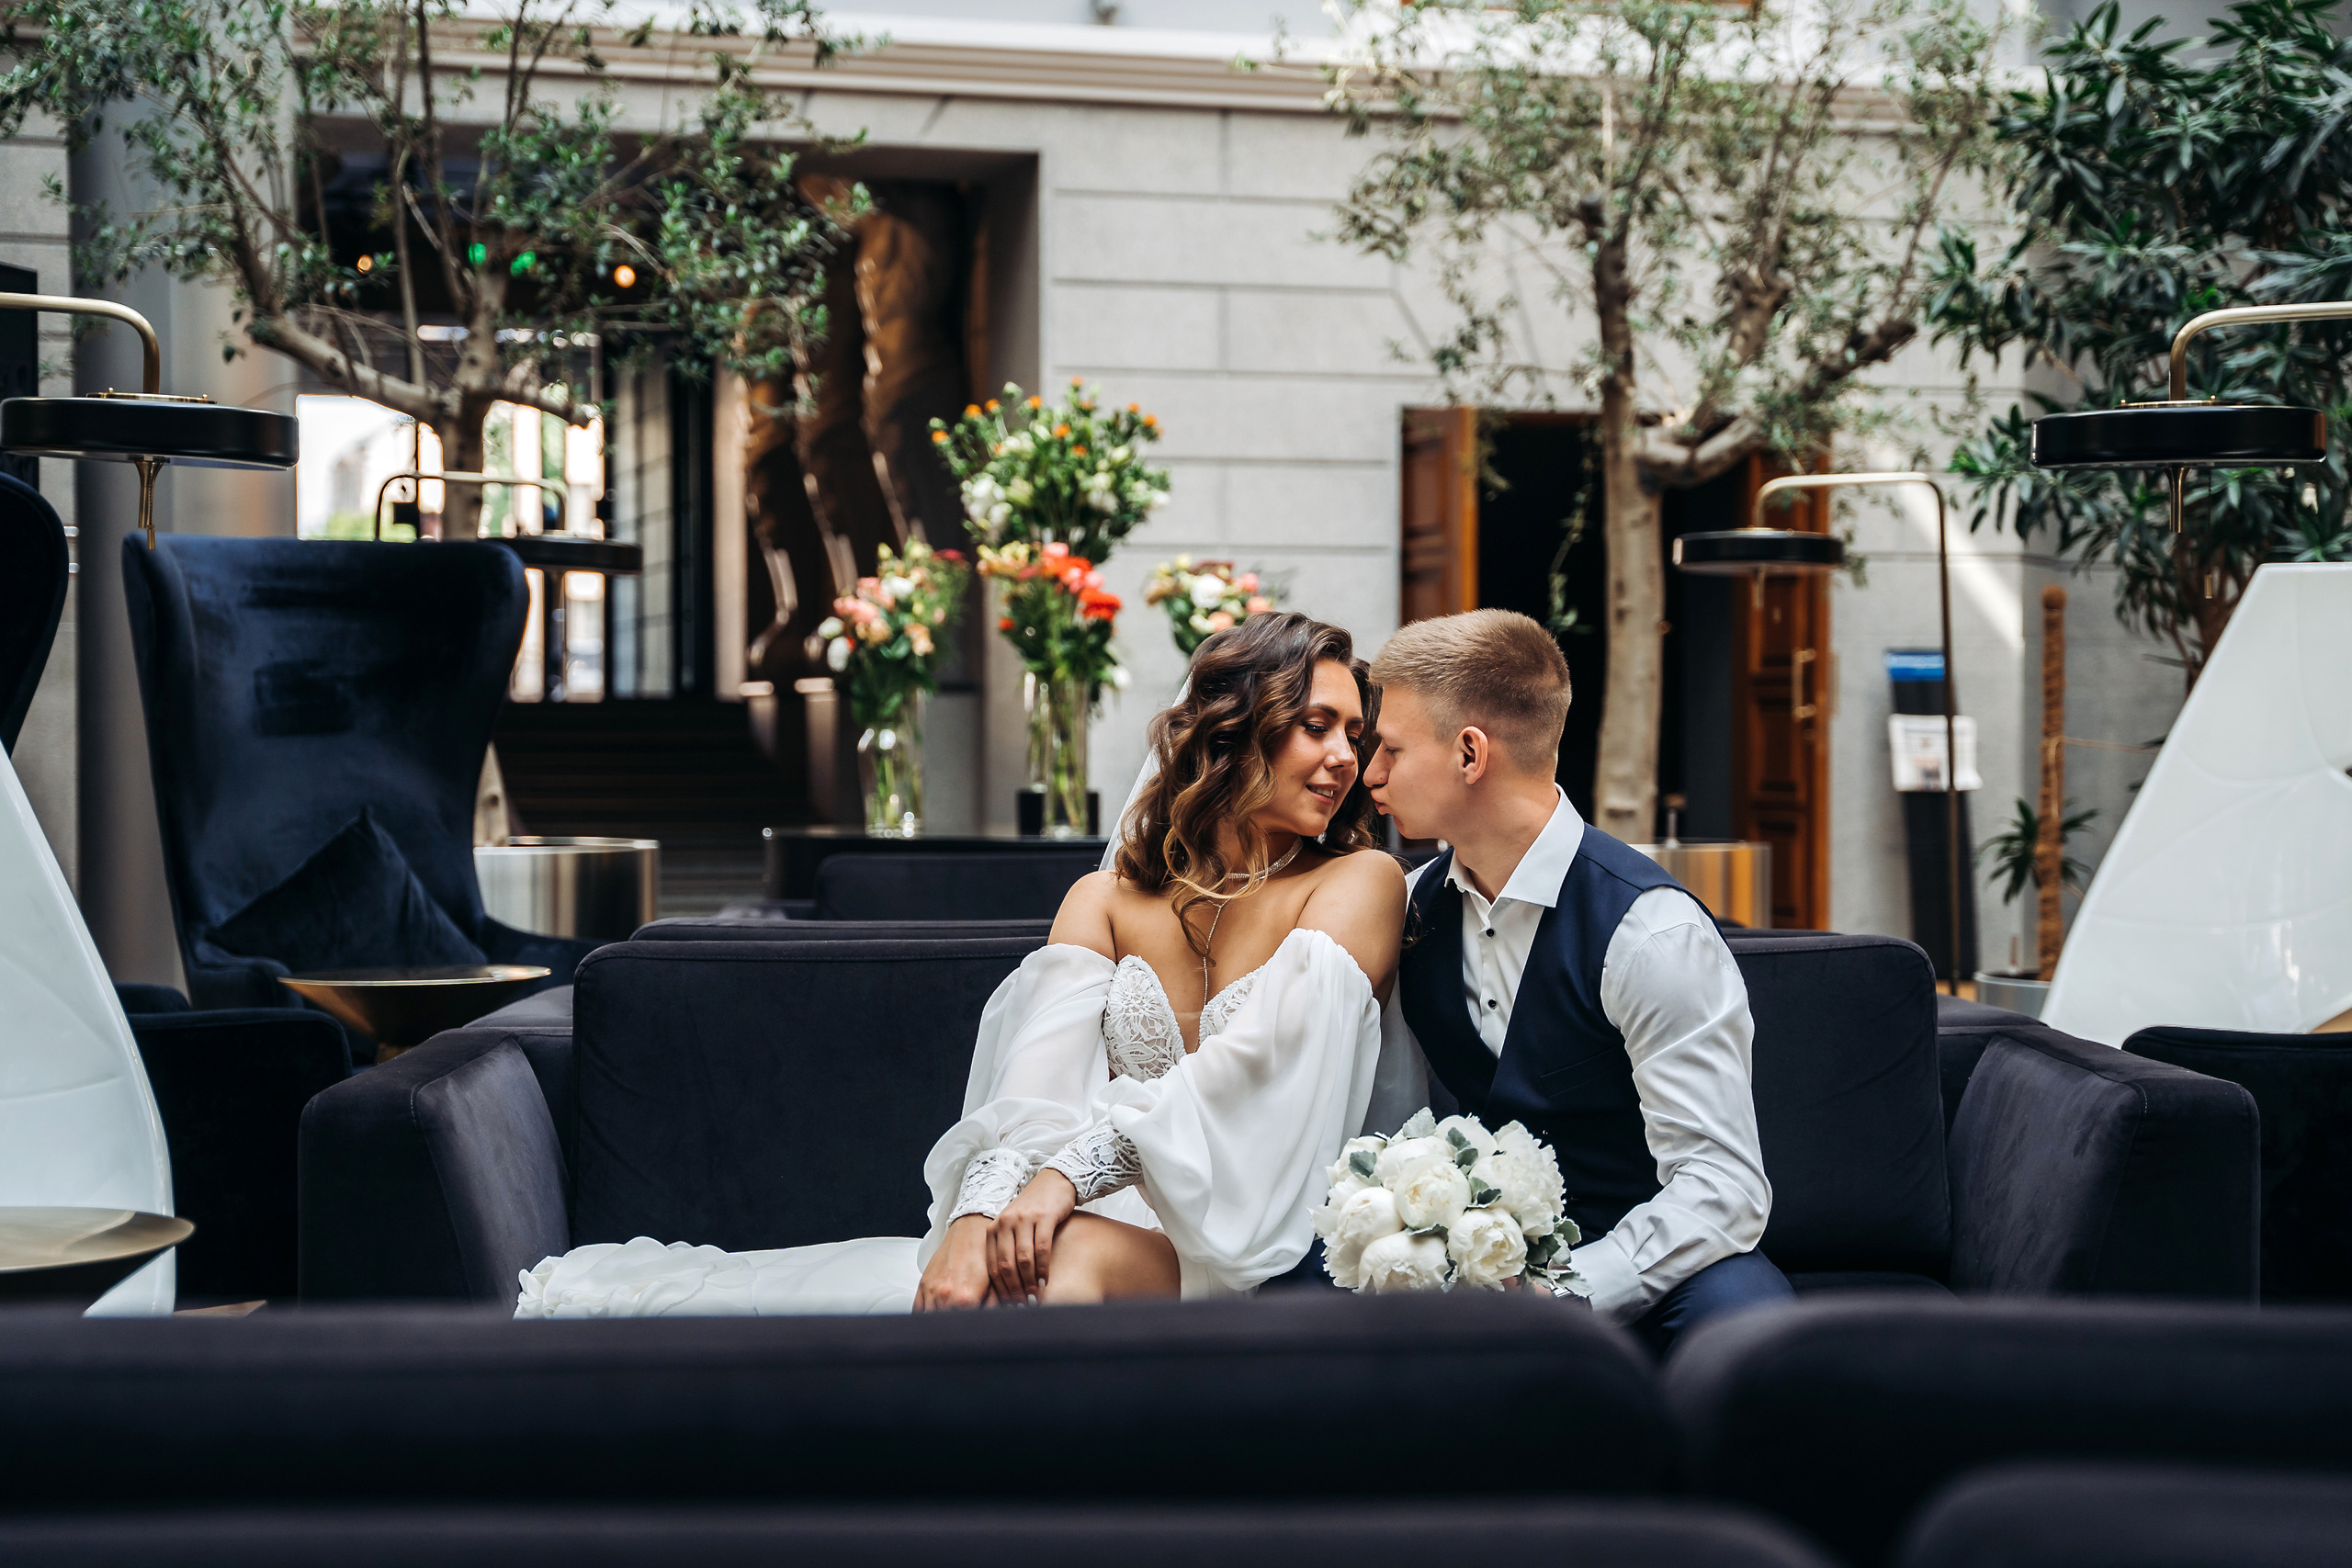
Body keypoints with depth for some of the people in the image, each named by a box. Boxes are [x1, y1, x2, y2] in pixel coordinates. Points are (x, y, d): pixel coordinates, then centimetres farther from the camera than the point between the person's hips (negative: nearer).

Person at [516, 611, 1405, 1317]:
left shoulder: (1358, 885, 3)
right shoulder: (1105, 902, 12)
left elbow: (1251, 1065, -12)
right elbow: (1037, 1076, -5)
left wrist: (1071, 1171, -22)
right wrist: (978, 1216, -25)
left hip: (1225, 1252, -2)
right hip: (1082, 1222, 2)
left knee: (1081, 1255, -37)